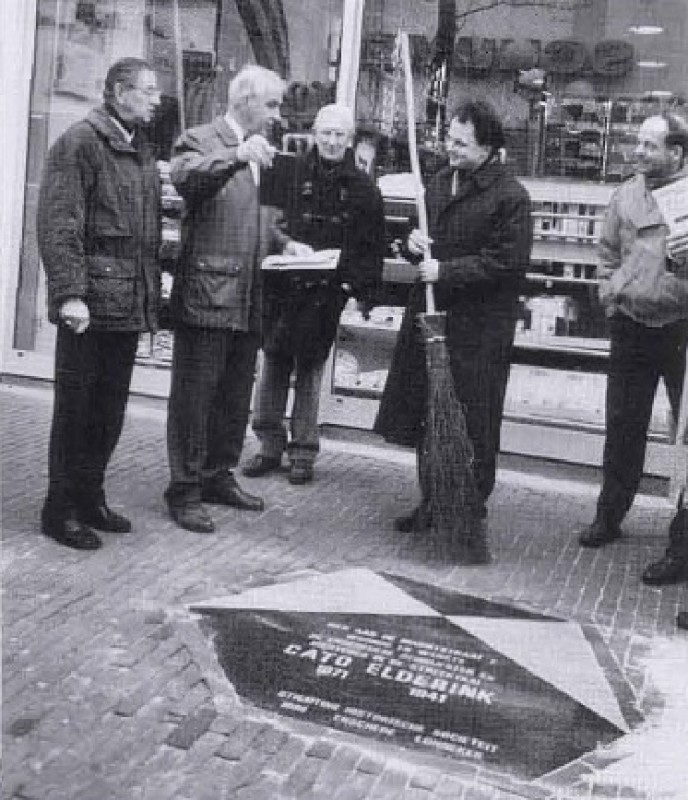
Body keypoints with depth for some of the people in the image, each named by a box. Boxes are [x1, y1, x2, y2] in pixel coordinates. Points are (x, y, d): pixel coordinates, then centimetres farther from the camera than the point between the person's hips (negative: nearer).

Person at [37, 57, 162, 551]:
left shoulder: (143, 150, 17)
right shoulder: (81, 142, -7)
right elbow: (58, 224, -14)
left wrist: (152, 294, 14)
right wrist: (69, 293, -22)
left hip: (131, 304, 8)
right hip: (90, 304, -7)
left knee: (110, 410, 13)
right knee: (76, 407, 1)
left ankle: (90, 498, 26)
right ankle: (61, 509, 12)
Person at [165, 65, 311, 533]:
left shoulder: (260, 151, 19)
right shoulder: (200, 141, -5)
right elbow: (184, 176, -27)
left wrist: (283, 242, 11)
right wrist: (237, 155, -39)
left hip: (249, 299, 8)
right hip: (207, 293, -8)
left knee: (236, 395, 15)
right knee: (195, 394, -2)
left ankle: (219, 476, 29)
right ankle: (185, 490, 7)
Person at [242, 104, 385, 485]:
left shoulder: (363, 188, 5)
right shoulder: (291, 175, 3)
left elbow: (373, 246, 6)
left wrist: (358, 286, -4)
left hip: (328, 292, 0)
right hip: (283, 286, 1)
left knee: (311, 367, 6)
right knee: (273, 361, 4)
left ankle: (303, 450, 15)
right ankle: (270, 442, 17)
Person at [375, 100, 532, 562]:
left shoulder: (509, 195, -10)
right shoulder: (440, 183, 12)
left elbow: (510, 263, -16)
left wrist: (446, 271, -18)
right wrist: (416, 246, -1)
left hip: (479, 328, -7)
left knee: (473, 427, -1)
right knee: (425, 417, 14)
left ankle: (473, 517, 12)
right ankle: (432, 503, 30)